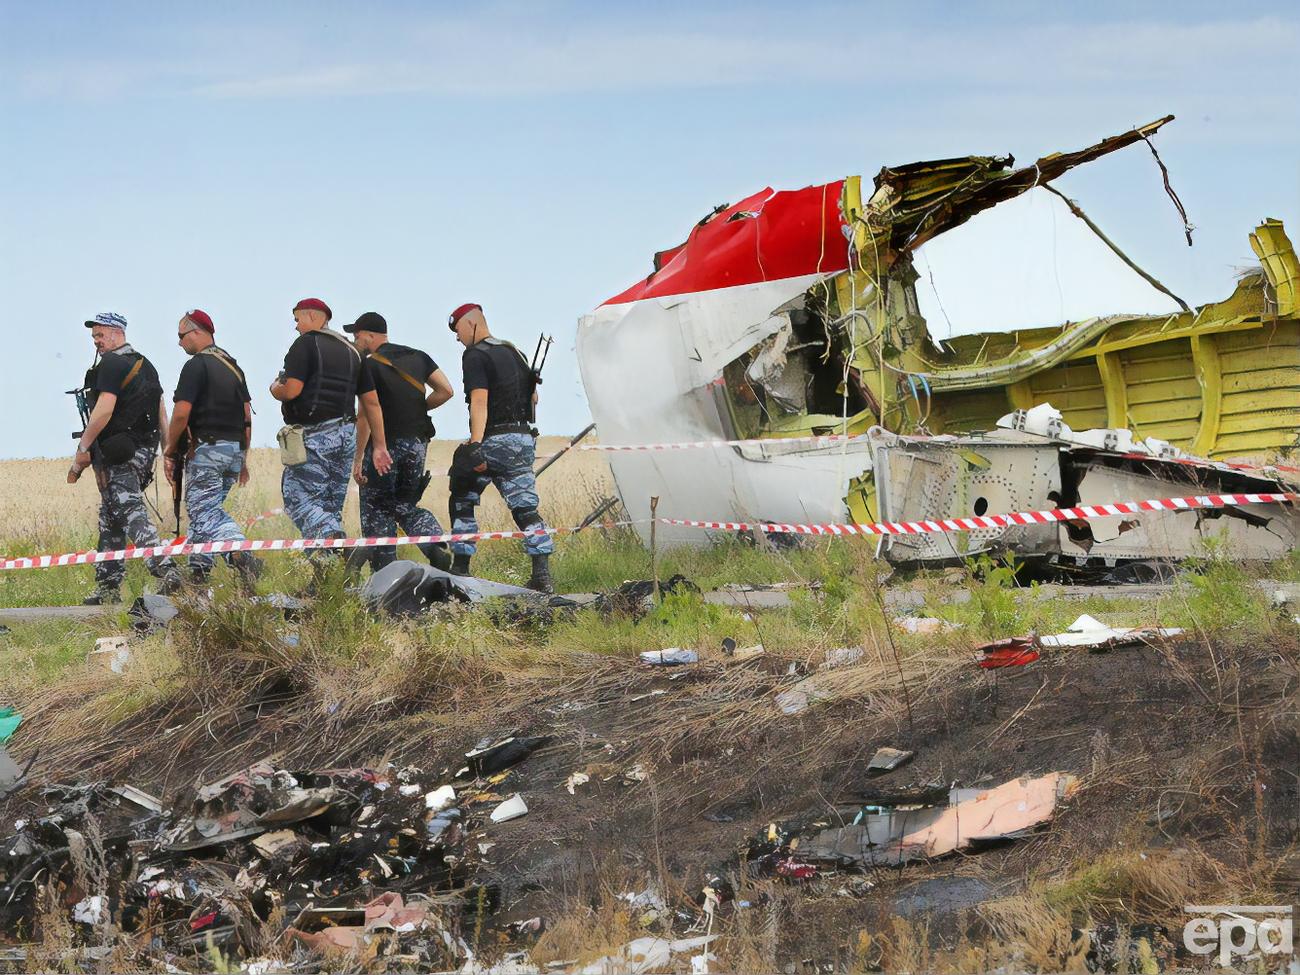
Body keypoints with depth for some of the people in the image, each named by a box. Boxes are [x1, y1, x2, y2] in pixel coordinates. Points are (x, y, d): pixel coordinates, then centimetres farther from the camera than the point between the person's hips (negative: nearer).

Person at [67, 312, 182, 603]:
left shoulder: (111, 364, -10)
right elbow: (162, 412, 17)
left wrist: (82, 449, -17)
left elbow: (104, 410, -20)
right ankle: (108, 586, 16)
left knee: (130, 514, -14)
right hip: (144, 449, 9)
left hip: (115, 452, -9)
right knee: (110, 518, 15)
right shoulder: (145, 365, 18)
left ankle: (165, 569, -28)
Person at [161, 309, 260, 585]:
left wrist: (169, 450, -4)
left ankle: (241, 555, -33)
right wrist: (243, 458, 20)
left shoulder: (196, 366, -9)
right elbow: (247, 416, 16)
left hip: (206, 450, -8)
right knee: (201, 510, 17)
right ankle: (198, 571, 15)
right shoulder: (233, 367, 16)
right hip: (234, 449, 8)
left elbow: (181, 414, -16)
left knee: (204, 512, -12)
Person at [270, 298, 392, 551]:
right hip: (346, 435, 8)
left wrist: (275, 388, 8)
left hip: (314, 435, -8)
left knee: (299, 500, -9)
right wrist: (380, 446, 16)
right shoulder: (351, 351, 18)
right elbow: (371, 401, 15)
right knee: (331, 506, 11)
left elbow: (292, 390, -16)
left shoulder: (306, 344, -5)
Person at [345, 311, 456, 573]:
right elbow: (445, 390, 3)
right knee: (405, 505, 17)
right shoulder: (417, 356, 9)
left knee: (376, 509, 4)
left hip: (384, 444, -6)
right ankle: (436, 547, -7)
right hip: (417, 442, 6)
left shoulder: (370, 365, -9)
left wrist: (358, 457, -14)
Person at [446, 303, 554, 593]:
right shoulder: (514, 352, 18)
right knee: (526, 508, 2)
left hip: (494, 439, -7)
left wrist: (475, 445, -27)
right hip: (524, 438, 7)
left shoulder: (475, 355, -8)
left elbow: (480, 401, -20)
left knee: (462, 501, 9)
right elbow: (534, 397, 23)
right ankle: (542, 576, -10)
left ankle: (460, 569, 8)